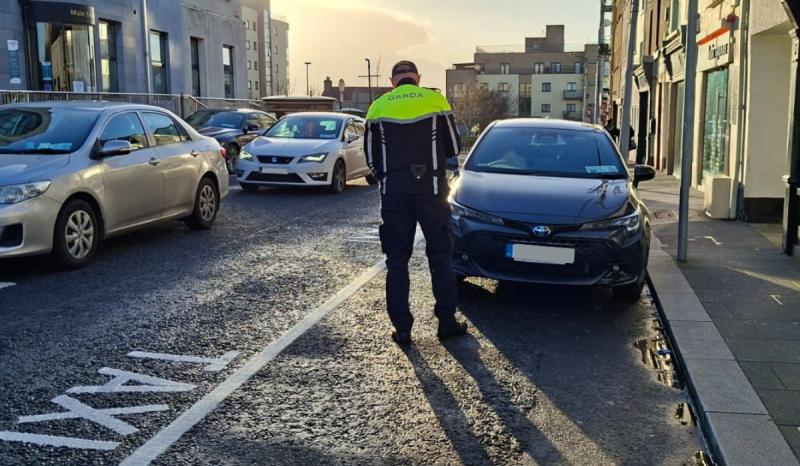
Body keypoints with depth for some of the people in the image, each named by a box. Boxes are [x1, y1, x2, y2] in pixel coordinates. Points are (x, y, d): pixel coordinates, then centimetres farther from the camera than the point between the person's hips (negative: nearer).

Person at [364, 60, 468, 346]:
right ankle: (447, 322, 14)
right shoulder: (435, 100, 1)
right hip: (430, 189, -1)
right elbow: (453, 148, 5)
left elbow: (371, 158, 6)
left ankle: (402, 329, 7)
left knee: (396, 261, 7)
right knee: (440, 257, 11)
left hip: (393, 191, 1)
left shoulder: (378, 107, 4)